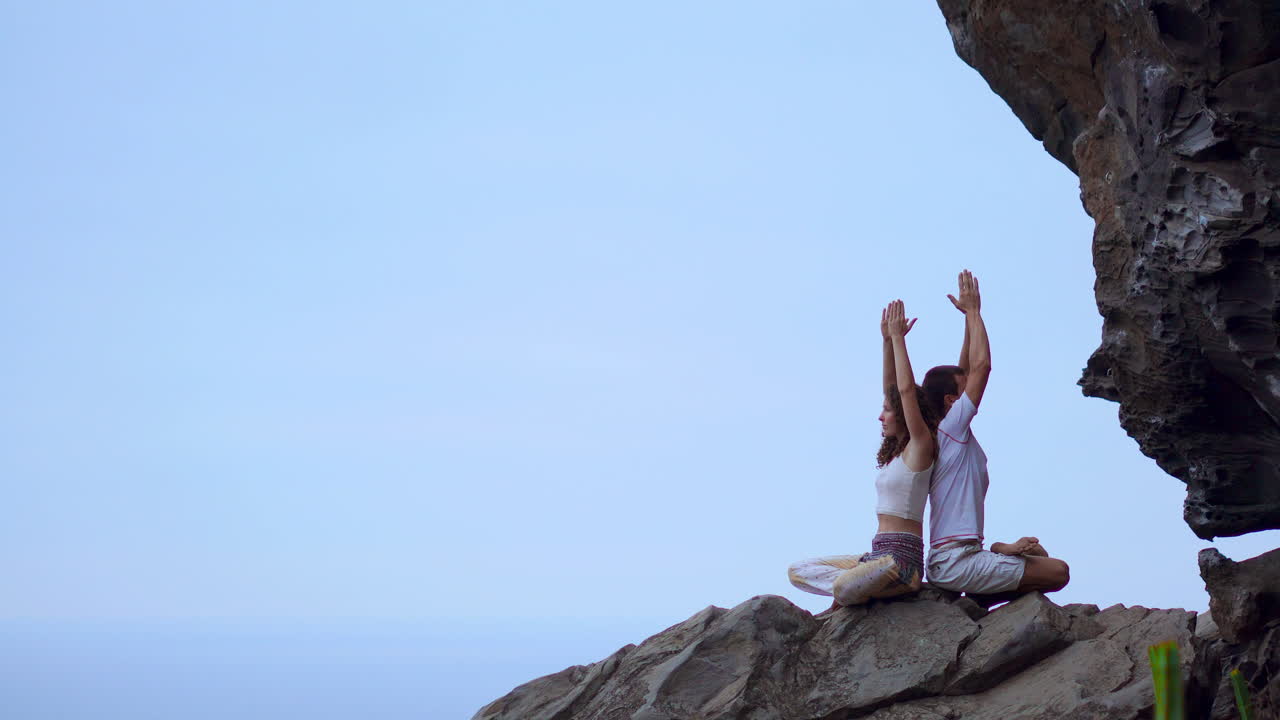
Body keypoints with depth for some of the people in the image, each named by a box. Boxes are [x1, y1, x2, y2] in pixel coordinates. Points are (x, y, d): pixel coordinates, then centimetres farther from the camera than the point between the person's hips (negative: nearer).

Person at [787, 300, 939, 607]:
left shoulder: (920, 447, -7)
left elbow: (906, 389, -15)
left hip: (902, 555, -9)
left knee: (844, 589, -35)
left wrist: (897, 337, -10)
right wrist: (888, 340, 13)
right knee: (797, 571, 4)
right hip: (878, 555, 9)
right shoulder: (898, 450, 17)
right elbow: (892, 389, 19)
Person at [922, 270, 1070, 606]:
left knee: (1034, 552, 30)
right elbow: (981, 366, -12)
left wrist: (970, 316, 19)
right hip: (956, 562, -10)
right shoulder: (950, 427, -9)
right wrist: (973, 311, -3)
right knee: (1057, 571, -14)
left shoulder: (954, 434, 16)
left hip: (950, 558, 10)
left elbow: (967, 370, 20)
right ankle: (977, 600, -9)